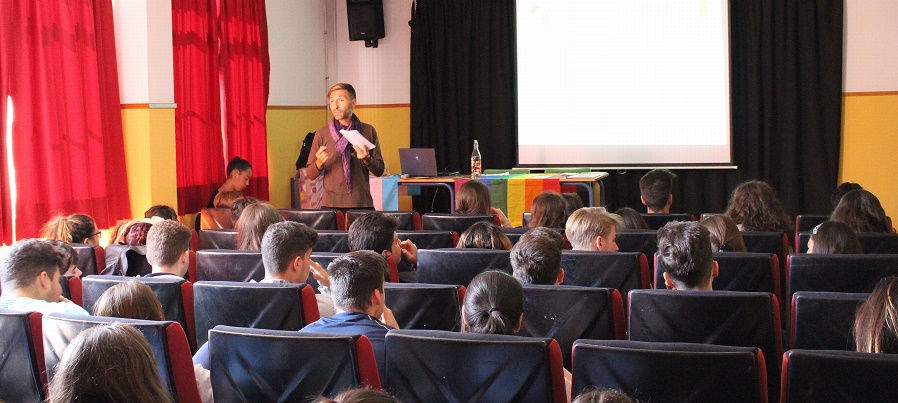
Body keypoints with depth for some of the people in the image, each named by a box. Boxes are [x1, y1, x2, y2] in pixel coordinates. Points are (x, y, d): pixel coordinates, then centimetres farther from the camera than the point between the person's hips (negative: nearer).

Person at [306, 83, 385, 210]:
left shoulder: (368, 131, 5)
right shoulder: (322, 133, 4)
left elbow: (379, 171, 6)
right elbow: (310, 174, 4)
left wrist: (367, 159, -13)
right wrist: (319, 163, -16)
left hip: (362, 204, 1)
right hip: (331, 204, 0)